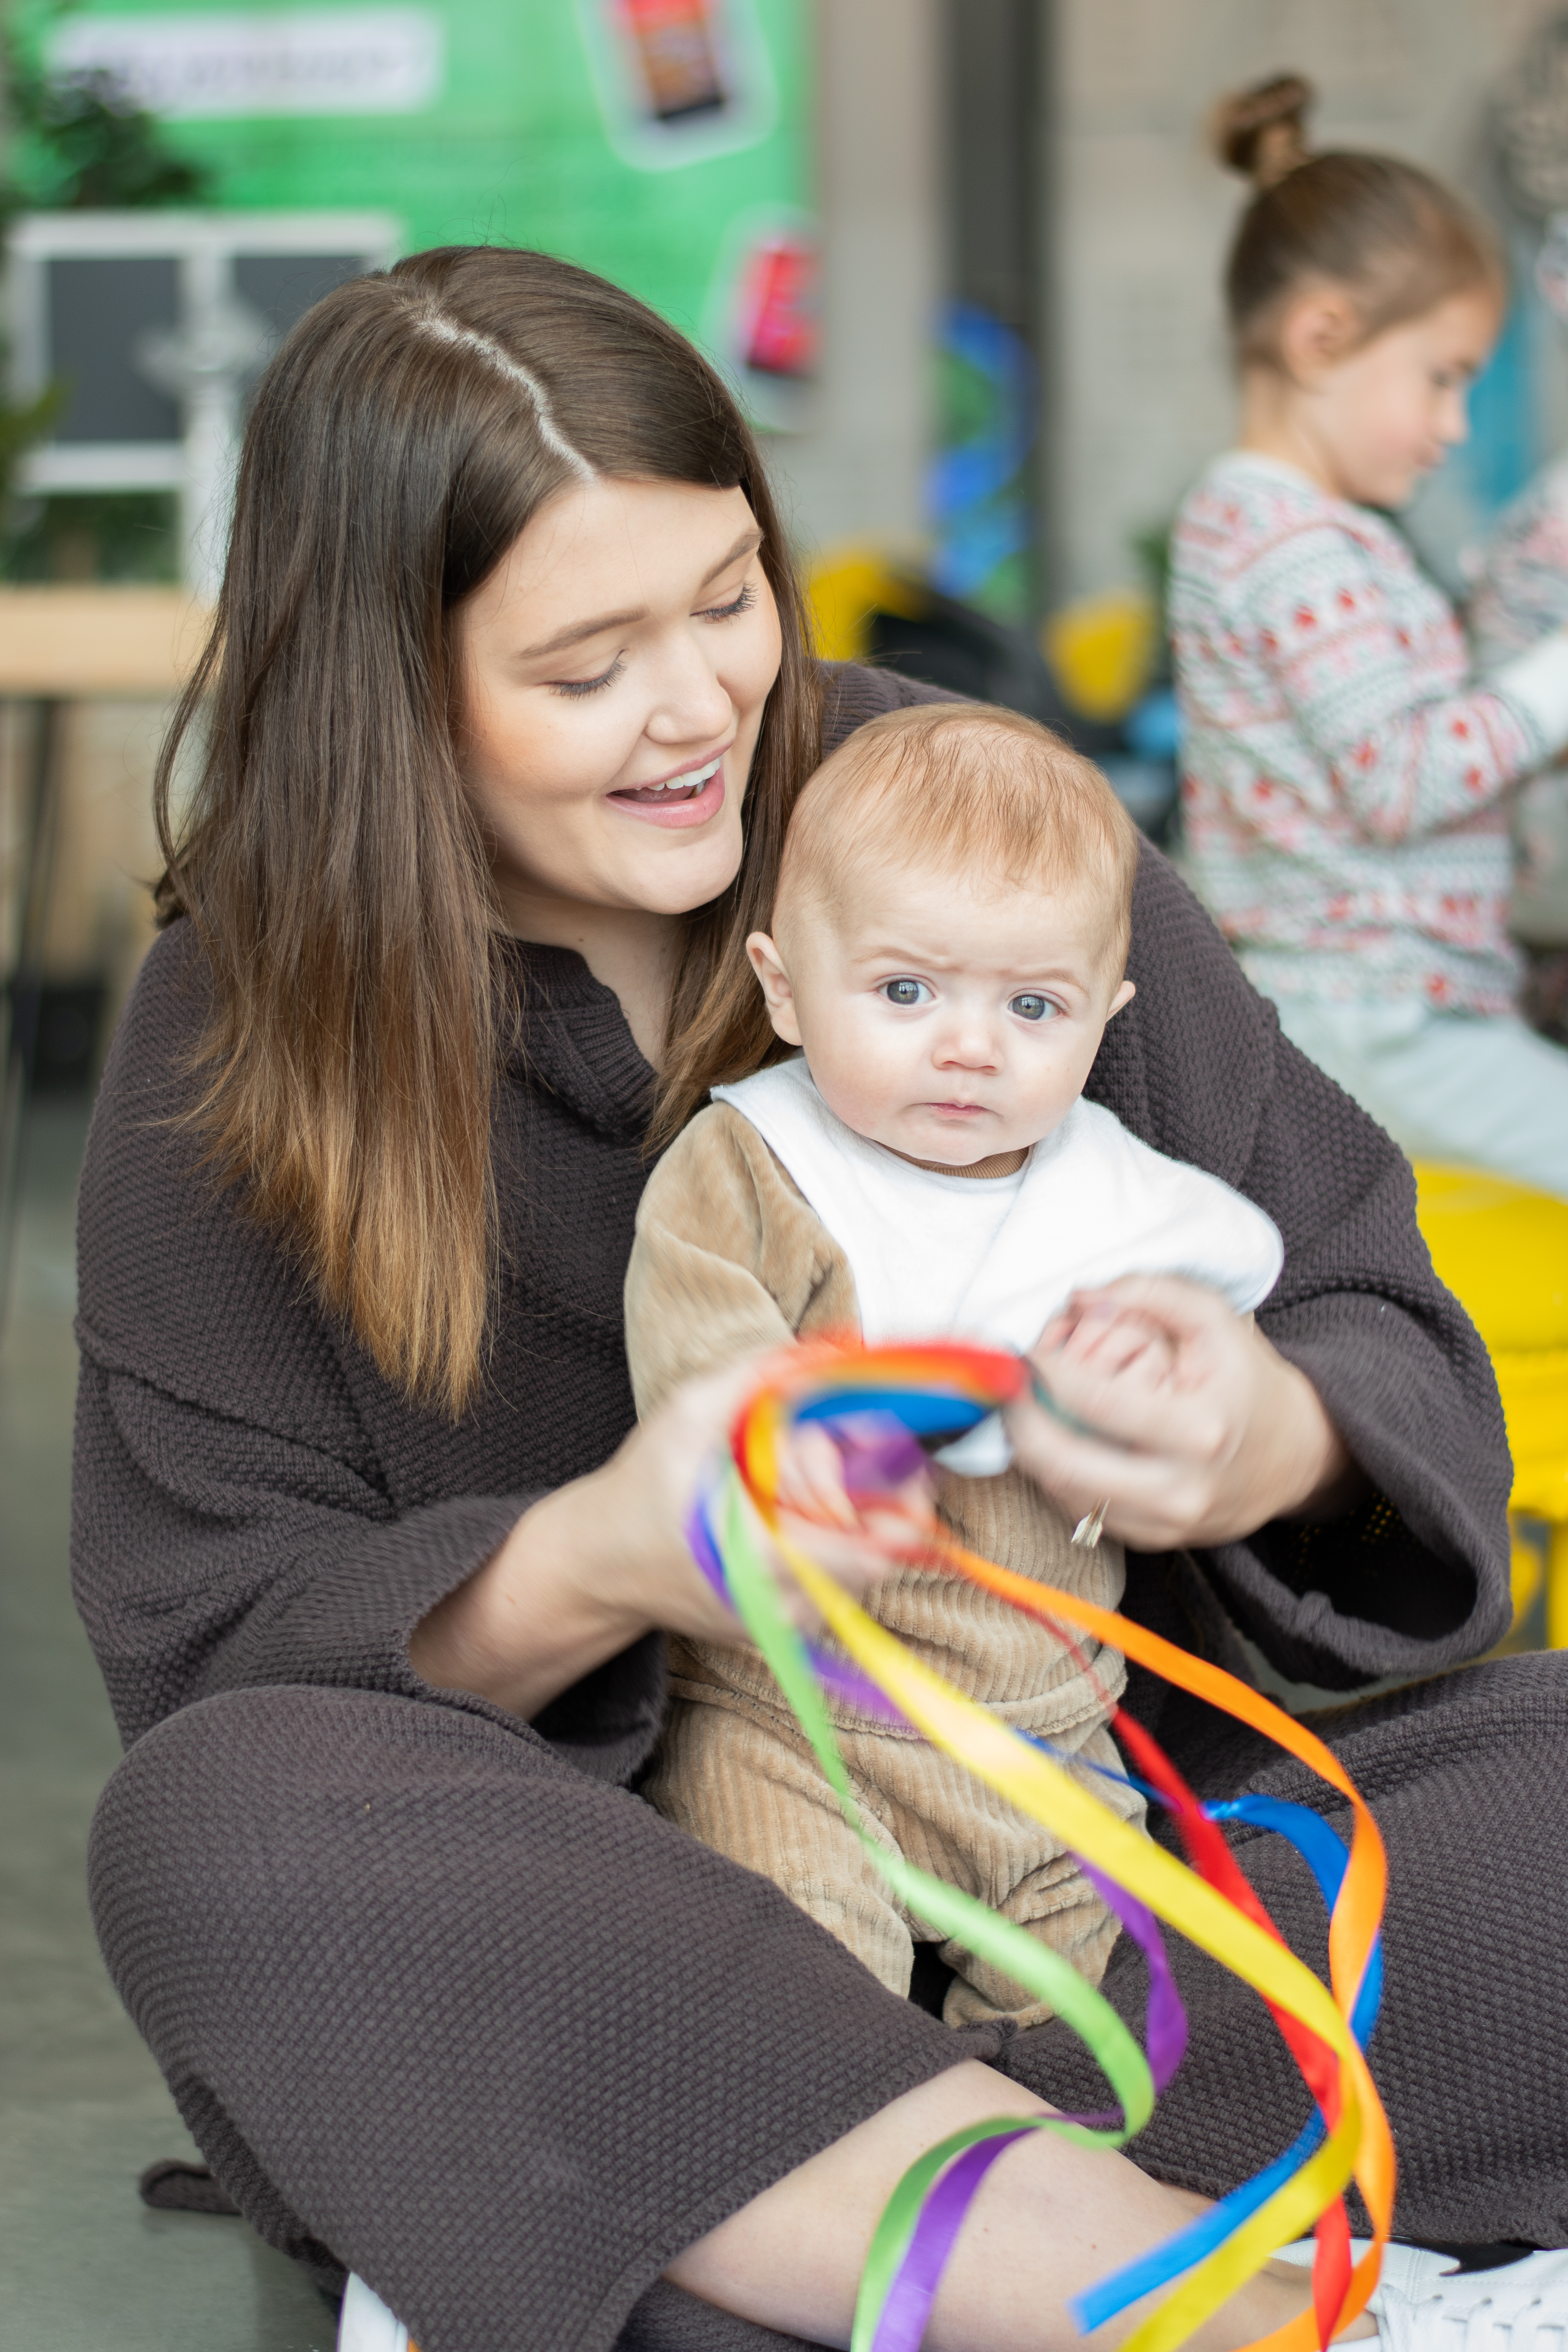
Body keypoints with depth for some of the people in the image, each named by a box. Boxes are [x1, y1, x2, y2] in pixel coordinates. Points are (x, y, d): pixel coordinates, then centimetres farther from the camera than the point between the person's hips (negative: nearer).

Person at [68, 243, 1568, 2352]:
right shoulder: (230, 1058, -2)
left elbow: (1384, 1331, 1)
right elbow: (208, 1648, -5)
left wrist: (1282, 1447, -24)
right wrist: (585, 1571, -25)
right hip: (621, 1905, 0)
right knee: (202, 1829, -32)